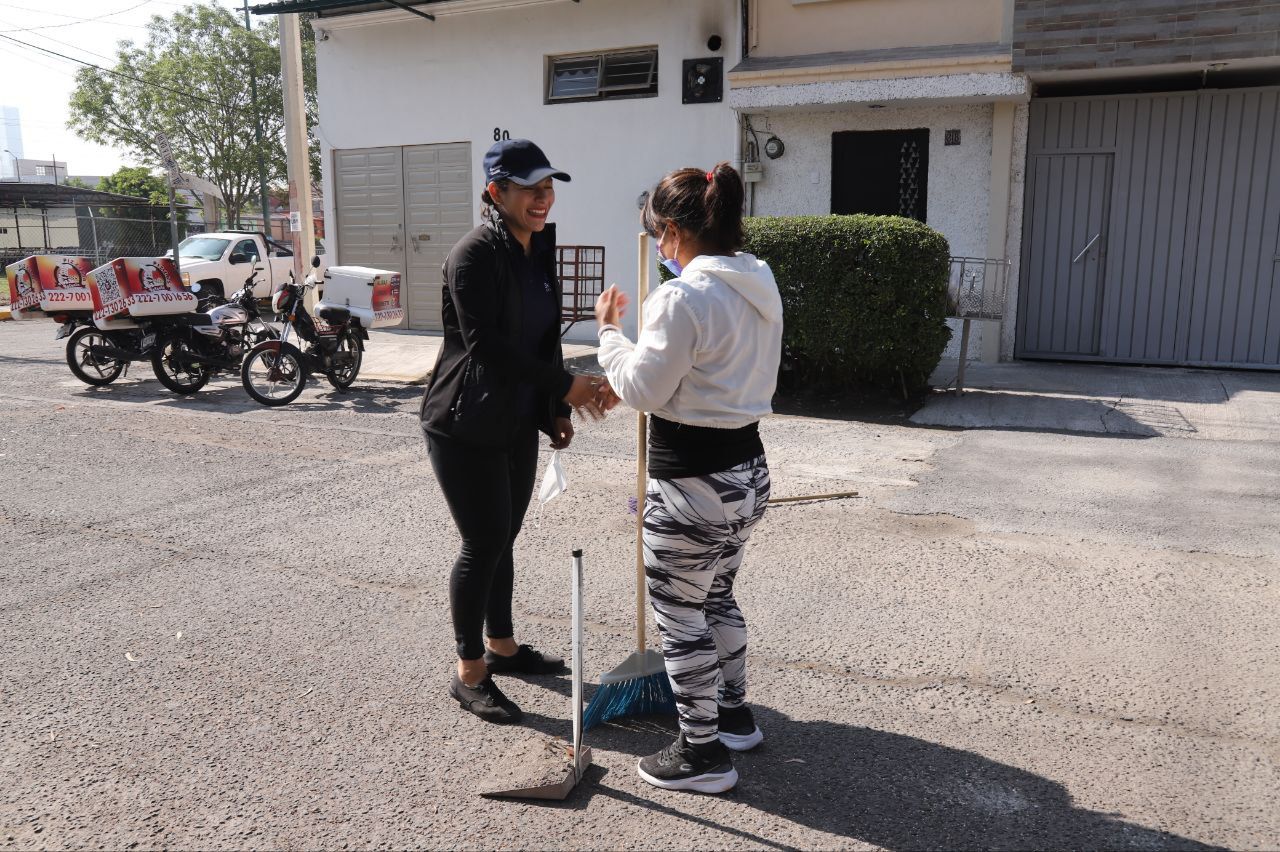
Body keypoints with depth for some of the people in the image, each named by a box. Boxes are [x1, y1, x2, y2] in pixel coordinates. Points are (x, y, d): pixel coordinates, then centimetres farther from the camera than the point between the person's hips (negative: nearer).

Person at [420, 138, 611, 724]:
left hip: (518, 423, 8)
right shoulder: (474, 255, -17)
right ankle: (469, 674, 14)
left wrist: (556, 409, 13)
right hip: (467, 426, -8)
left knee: (503, 537, 16)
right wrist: (564, 385, -22)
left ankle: (501, 645, 33)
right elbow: (486, 344, -24)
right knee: (484, 543, -2)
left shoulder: (539, 249, 9)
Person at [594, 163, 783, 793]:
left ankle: (703, 753, 24)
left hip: (692, 486, -9)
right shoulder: (760, 287, 6)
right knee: (717, 599, 26)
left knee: (680, 617, 9)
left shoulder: (682, 298, -22)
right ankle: (735, 716, 43)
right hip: (747, 471, 9)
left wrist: (609, 328, -1)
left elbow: (641, 389, -15)